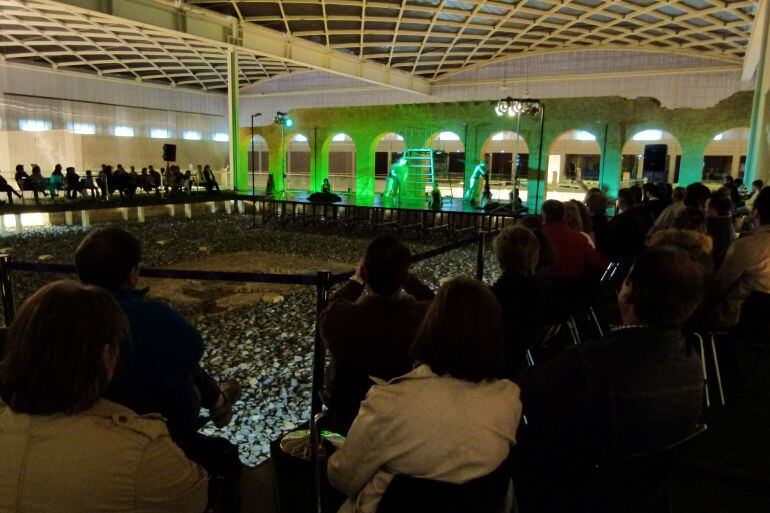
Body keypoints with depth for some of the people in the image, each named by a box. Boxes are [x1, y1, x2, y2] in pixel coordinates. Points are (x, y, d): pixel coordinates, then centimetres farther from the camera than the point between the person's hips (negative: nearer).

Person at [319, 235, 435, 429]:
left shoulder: (337, 317, -33)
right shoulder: (423, 316, -32)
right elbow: (433, 301, -5)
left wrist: (356, 281, 4)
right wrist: (400, 275, 3)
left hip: (345, 410, 0)